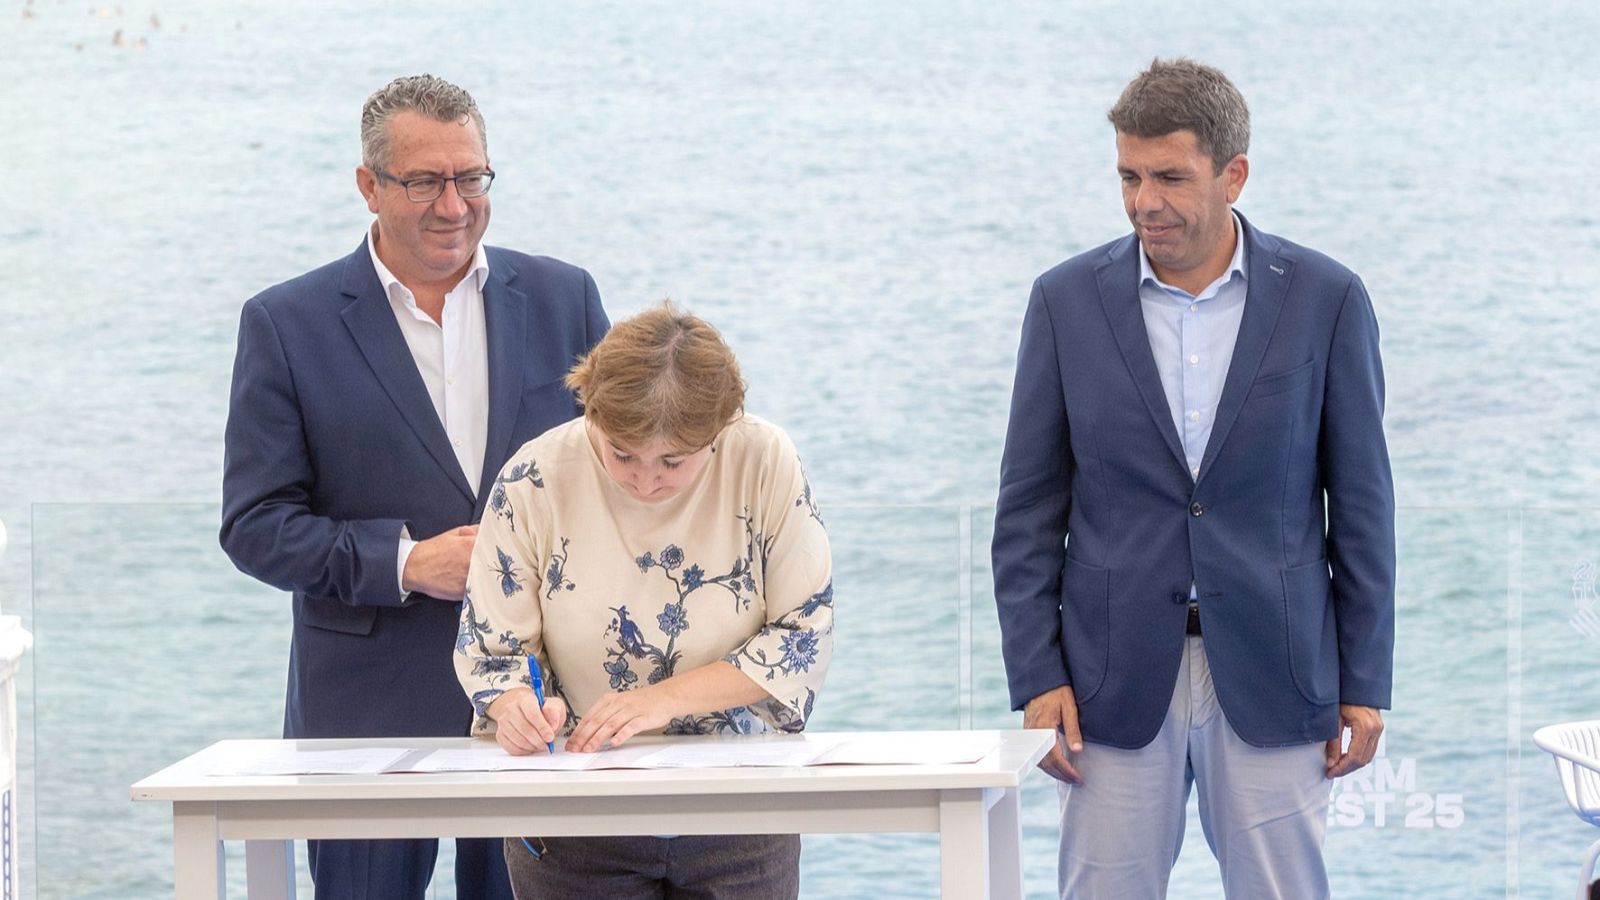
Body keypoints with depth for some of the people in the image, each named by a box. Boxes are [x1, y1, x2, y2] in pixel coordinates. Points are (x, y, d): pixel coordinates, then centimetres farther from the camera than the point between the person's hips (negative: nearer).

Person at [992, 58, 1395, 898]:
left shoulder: (1325, 299, 0)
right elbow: (1028, 507, 4)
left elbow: (1362, 502, 3)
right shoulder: (1067, 300, 2)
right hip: (1116, 672, 1)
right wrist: (1036, 677, -3)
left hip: (1270, 672, 0)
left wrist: (1365, 683, 1)